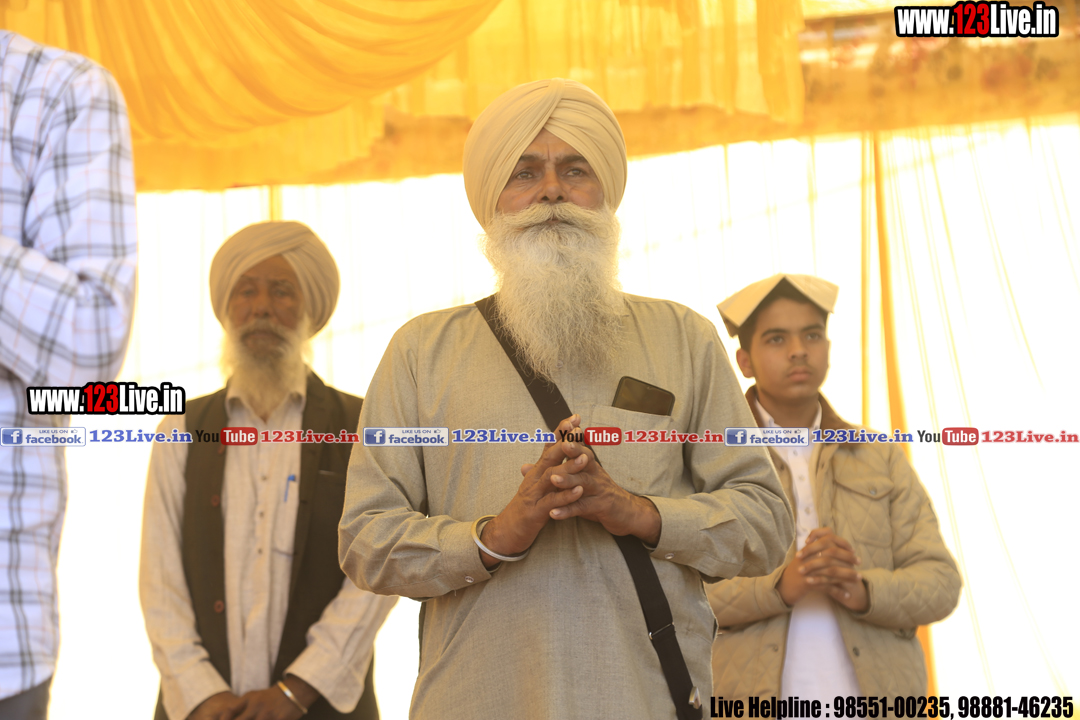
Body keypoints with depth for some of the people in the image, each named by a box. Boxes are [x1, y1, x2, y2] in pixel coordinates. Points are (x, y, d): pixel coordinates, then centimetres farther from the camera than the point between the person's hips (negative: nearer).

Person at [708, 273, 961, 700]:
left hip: (873, 696, 3)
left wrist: (863, 591, -15)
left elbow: (938, 584, 5)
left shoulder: (882, 458, 13)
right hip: (749, 698, -2)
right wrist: (779, 586, -21)